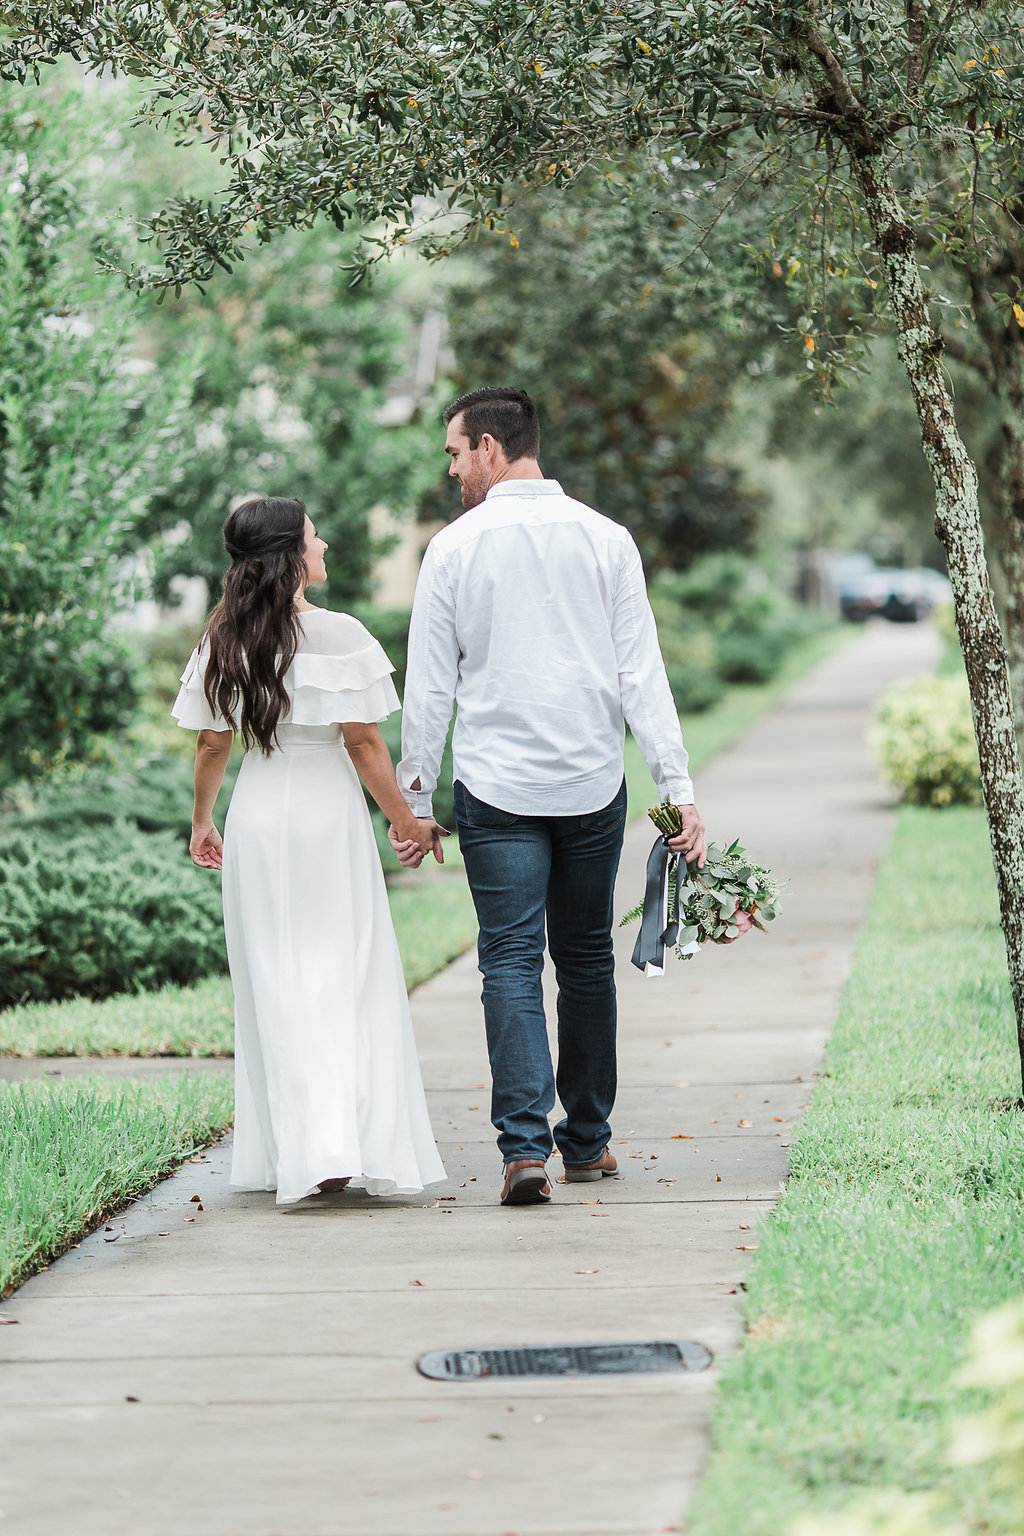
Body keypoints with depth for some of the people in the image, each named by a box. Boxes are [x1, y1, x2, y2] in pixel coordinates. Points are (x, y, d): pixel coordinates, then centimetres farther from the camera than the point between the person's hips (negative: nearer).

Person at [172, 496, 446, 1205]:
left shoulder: (223, 641, 0)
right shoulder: (340, 634, -11)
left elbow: (213, 746, 5)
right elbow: (365, 745, -9)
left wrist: (202, 823, 20)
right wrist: (408, 821, 1)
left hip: (258, 814, 3)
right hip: (330, 809, -3)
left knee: (278, 985, 7)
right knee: (353, 978, 4)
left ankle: (310, 1153, 3)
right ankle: (377, 1146, -1)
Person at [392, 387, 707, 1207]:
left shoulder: (454, 547, -2)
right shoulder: (606, 539, 1)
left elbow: (429, 686, 1)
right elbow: (643, 675, -1)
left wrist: (414, 798, 10)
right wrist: (678, 789, 0)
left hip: (496, 791, -2)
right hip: (593, 785, 2)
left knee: (511, 962, -1)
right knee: (586, 957, 14)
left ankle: (525, 1145, -14)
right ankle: (588, 1141, 21)